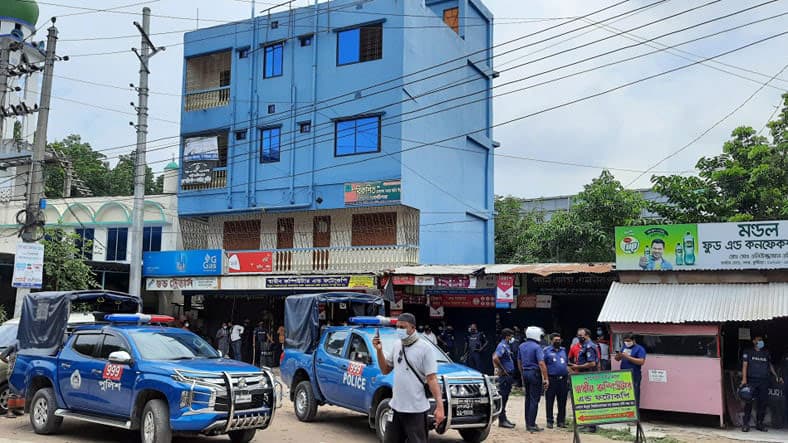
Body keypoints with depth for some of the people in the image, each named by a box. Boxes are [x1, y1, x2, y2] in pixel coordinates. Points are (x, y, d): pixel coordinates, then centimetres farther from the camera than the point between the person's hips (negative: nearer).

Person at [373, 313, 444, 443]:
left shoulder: (425, 348, -11)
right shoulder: (397, 345, 9)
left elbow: (432, 379, -14)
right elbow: (385, 370, 15)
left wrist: (439, 405, -21)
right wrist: (379, 350, 0)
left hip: (416, 410, -7)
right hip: (396, 407, 7)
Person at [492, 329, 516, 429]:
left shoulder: (507, 346, 15)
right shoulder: (502, 346, -15)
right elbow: (495, 358, -30)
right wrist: (502, 369, -19)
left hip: (508, 375, 10)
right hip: (504, 375, -10)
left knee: (505, 398, 14)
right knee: (502, 397, -5)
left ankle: (503, 419, 21)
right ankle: (502, 420, -2)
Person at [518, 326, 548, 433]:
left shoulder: (522, 346, 11)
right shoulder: (537, 347, -13)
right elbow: (541, 363, -20)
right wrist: (546, 378, -18)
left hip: (525, 373, 8)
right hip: (535, 373, -8)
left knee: (528, 398, 15)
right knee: (534, 400, -4)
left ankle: (528, 423, 20)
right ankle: (531, 425, -5)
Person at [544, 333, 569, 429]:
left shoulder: (563, 350, 17)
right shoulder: (546, 350, 1)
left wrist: (568, 377, 13)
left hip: (563, 379, 5)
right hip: (552, 379, -4)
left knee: (562, 401, 7)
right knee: (549, 401, 0)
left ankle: (561, 420, 15)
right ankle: (549, 421, 7)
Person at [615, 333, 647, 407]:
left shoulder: (639, 349, -4)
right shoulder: (624, 347, 16)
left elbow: (641, 362, -16)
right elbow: (617, 359, 20)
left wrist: (628, 357, -19)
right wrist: (619, 355, -4)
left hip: (634, 376, -6)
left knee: (634, 397, -6)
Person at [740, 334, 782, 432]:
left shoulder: (766, 353, 18)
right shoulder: (748, 352, 7)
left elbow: (770, 365, 25)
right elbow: (744, 365, 0)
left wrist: (776, 376, 12)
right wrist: (744, 379, -11)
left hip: (764, 381, 4)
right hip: (752, 380, -4)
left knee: (763, 402, 1)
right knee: (749, 402, -8)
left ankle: (759, 423, 11)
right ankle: (745, 424, -5)